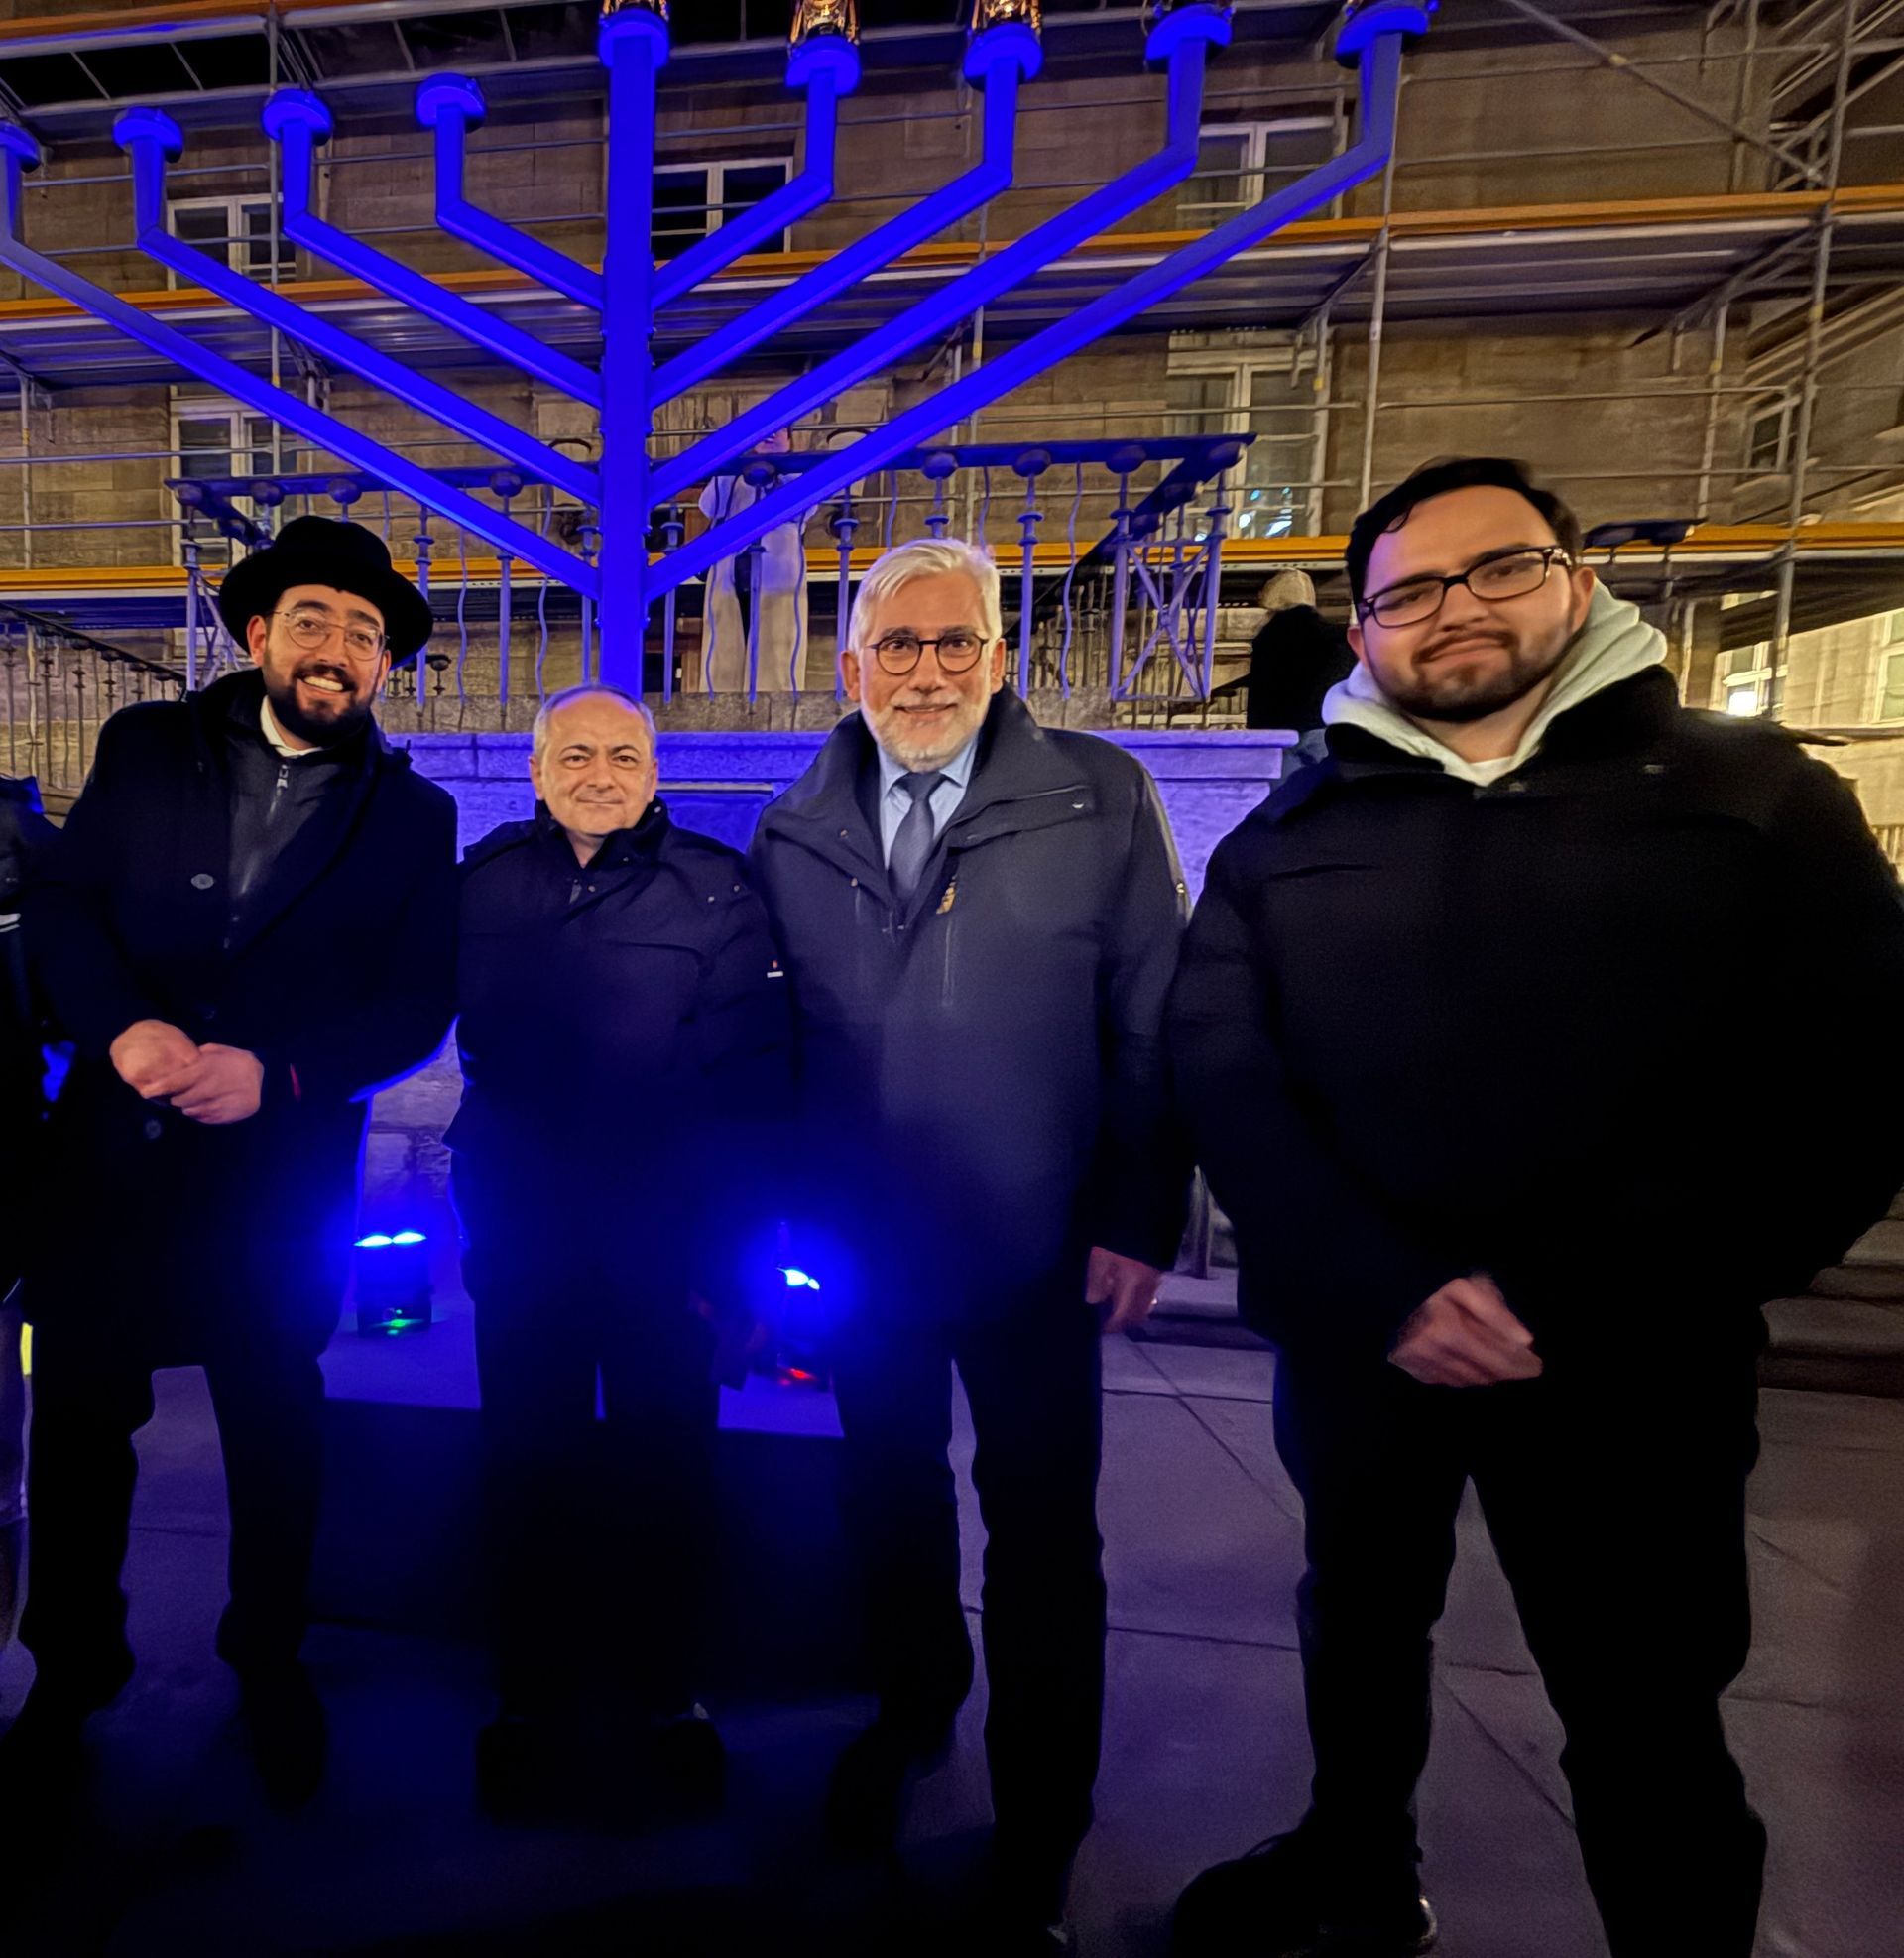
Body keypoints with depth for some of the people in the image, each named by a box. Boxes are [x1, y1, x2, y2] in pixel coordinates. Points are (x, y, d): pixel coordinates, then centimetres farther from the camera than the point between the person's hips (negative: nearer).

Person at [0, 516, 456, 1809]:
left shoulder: (413, 815, -2)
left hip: (282, 1180, -2)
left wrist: (276, 1072, -20)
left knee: (276, 1435, 14)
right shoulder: (145, 748, 5)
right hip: (112, 1154, 2)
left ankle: (272, 1666, 40)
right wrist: (122, 1026, -17)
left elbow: (416, 1008, -6)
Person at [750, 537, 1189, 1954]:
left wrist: (1141, 1221, -10)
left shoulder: (1101, 800, -6)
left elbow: (1156, 1023, -7)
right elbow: (771, 1037, 5)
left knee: (1042, 1530, 12)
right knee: (893, 1494, 22)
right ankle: (913, 1710, 52)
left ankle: (1038, 1839, 38)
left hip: (1036, 1251, -2)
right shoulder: (795, 834, 3)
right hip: (863, 1248, 3)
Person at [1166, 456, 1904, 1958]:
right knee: (1360, 1624, 23)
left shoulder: (1753, 793, 0)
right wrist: (1380, 1289, -18)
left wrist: (1598, 1305, -15)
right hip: (1358, 1340, 3)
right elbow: (1221, 1074, -5)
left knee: (1645, 1717, 14)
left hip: (1631, 1362, -2)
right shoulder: (1291, 836, 3)